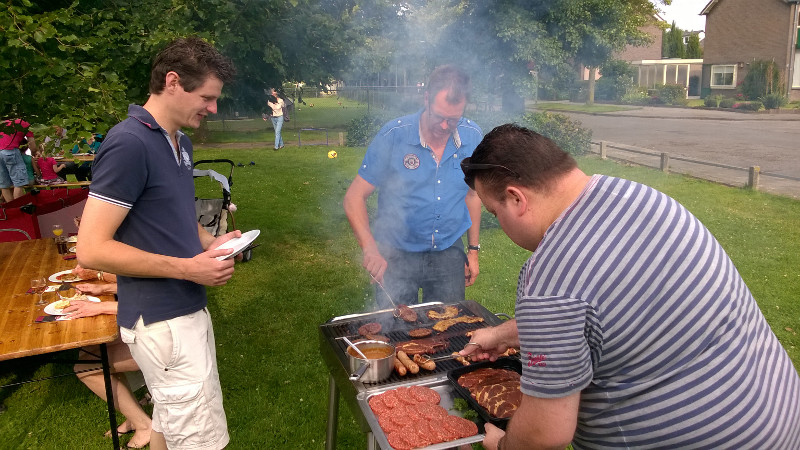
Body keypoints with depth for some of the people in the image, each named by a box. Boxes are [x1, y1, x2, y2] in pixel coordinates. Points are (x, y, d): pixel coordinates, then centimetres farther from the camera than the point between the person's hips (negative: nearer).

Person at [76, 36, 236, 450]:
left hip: (187, 308, 9)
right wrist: (188, 268, -19)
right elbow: (92, 249, -20)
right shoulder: (128, 143, -17)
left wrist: (210, 242, 5)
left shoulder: (180, 143, 11)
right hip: (161, 322, -9)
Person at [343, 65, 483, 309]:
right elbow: (354, 197, -14)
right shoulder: (393, 135, -15)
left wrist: (473, 249, 11)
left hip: (448, 254, 3)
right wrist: (370, 248, -28)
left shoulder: (473, 137, -5)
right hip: (397, 255, -2)